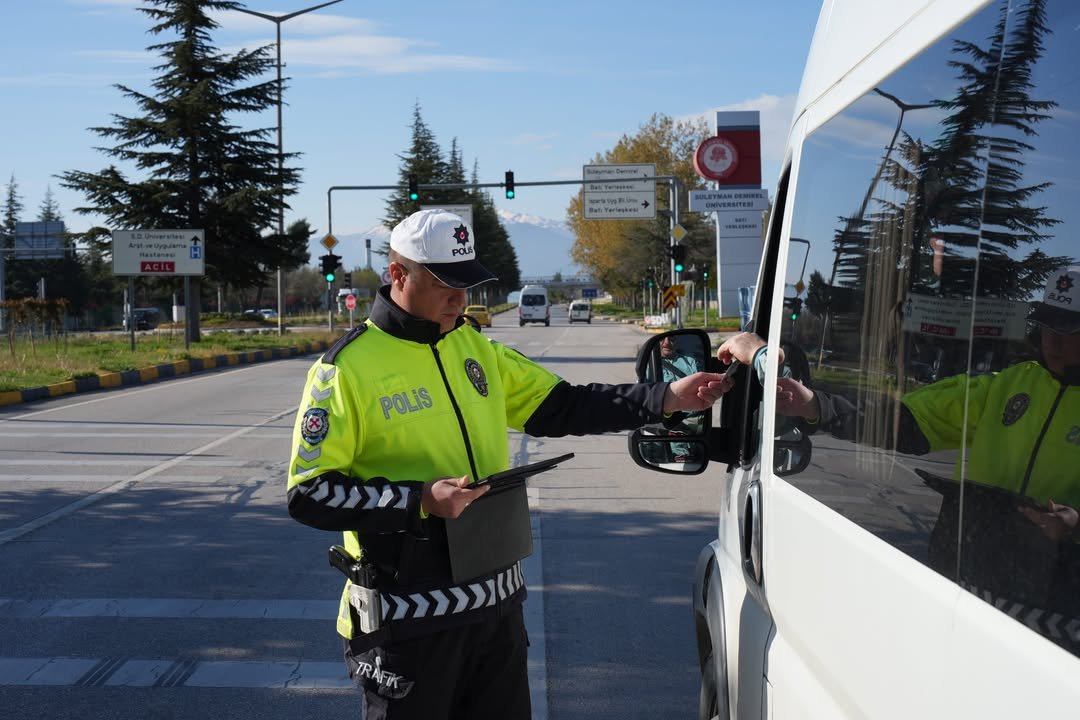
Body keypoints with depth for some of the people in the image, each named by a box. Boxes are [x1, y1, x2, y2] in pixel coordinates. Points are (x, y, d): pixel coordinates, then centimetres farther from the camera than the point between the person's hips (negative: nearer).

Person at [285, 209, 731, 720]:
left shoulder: (474, 348, 9)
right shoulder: (346, 368, -11)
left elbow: (563, 407, 10)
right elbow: (308, 494, -13)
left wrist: (667, 398, -1)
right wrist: (420, 500, -23)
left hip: (497, 601, 6)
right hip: (410, 618, -6)